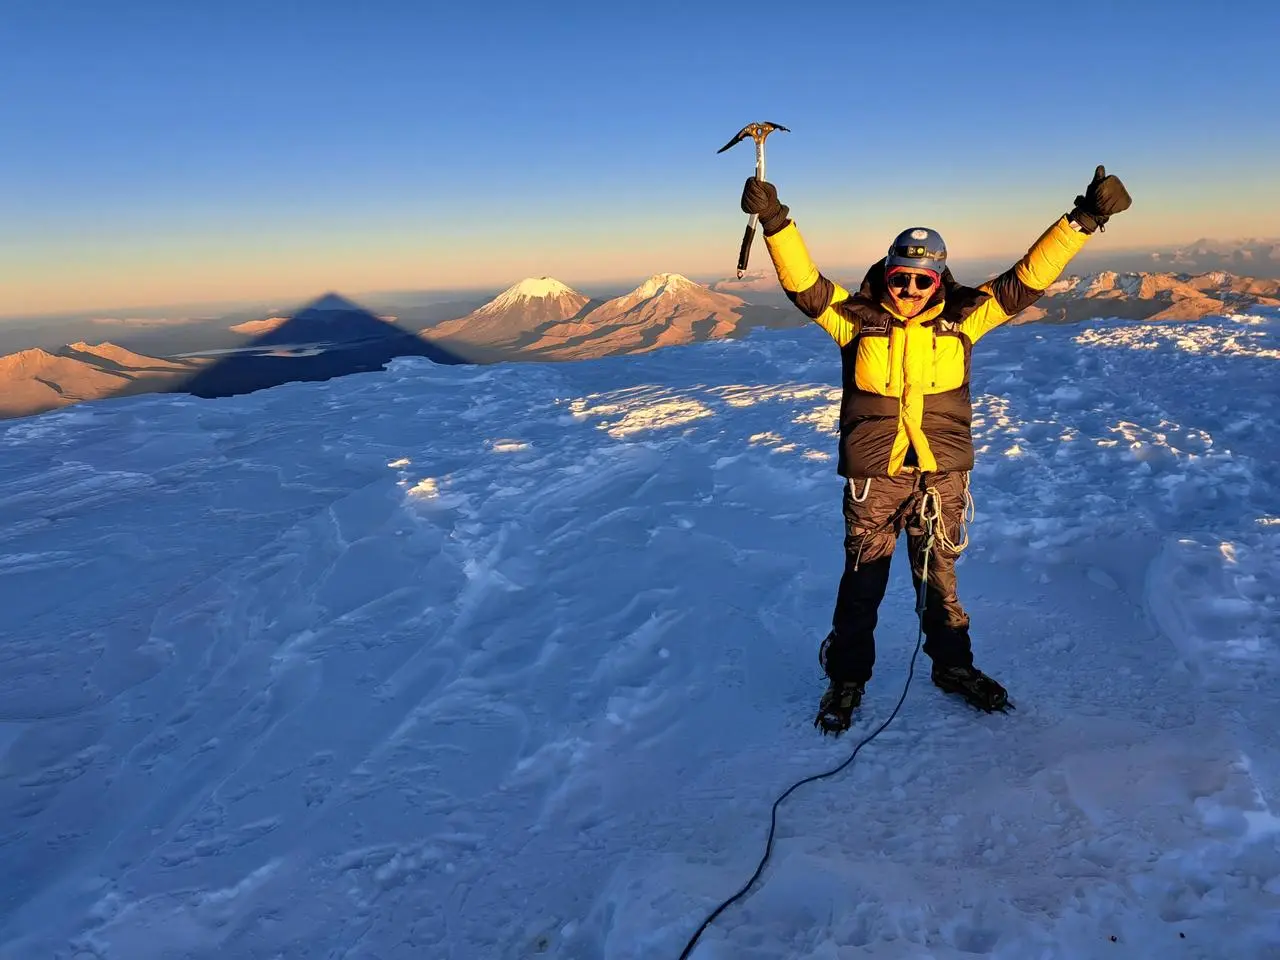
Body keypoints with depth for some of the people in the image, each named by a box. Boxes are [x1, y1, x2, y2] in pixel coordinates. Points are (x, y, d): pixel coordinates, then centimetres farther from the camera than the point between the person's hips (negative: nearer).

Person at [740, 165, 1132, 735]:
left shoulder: (962, 318, 0)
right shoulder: (857, 318, -5)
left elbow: (1028, 278, -1)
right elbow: (803, 283, -14)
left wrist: (1083, 219, -7)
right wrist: (775, 222, -26)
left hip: (941, 474, 2)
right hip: (873, 477, -1)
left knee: (939, 577, 18)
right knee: (863, 582, 9)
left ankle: (953, 666, 39)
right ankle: (847, 679, 27)